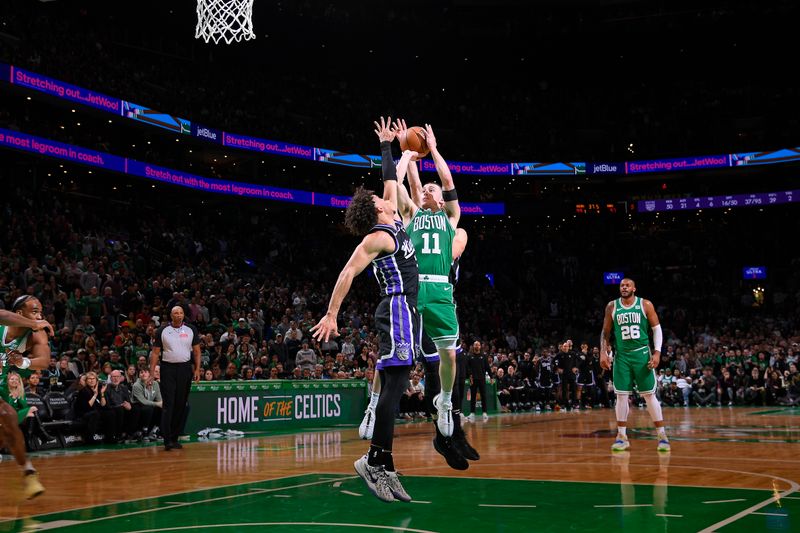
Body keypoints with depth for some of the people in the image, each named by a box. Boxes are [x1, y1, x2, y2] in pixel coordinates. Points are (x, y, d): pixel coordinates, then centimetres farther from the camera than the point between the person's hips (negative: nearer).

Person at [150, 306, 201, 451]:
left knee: (181, 405, 5)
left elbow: (196, 351, 8)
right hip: (168, 368, -2)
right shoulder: (162, 330, 2)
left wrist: (197, 370, -1)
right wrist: (152, 371, -4)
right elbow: (155, 352, 4)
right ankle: (167, 440, -12)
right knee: (168, 404, -9)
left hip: (185, 368, 2)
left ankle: (175, 438, 13)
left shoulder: (191, 330, 6)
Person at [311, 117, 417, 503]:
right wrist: (331, 315, -17)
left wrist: (389, 147, 36)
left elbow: (391, 180, 31)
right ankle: (374, 460, -18)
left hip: (404, 310, 9)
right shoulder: (377, 238, -7)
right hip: (398, 308, -9)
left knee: (393, 387, 5)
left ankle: (384, 470, 5)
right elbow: (347, 274, -13)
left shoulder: (394, 224, 17)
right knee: (394, 383, -16)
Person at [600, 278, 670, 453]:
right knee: (621, 395, 1)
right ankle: (622, 437, 8)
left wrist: (657, 352, -10)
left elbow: (657, 329, 0)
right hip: (622, 356, 2)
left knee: (649, 395, -1)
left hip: (642, 354, -2)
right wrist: (603, 352, 0)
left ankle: (662, 435, 5)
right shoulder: (612, 306, 4)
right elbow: (605, 332, 10)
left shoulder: (645, 305, -2)